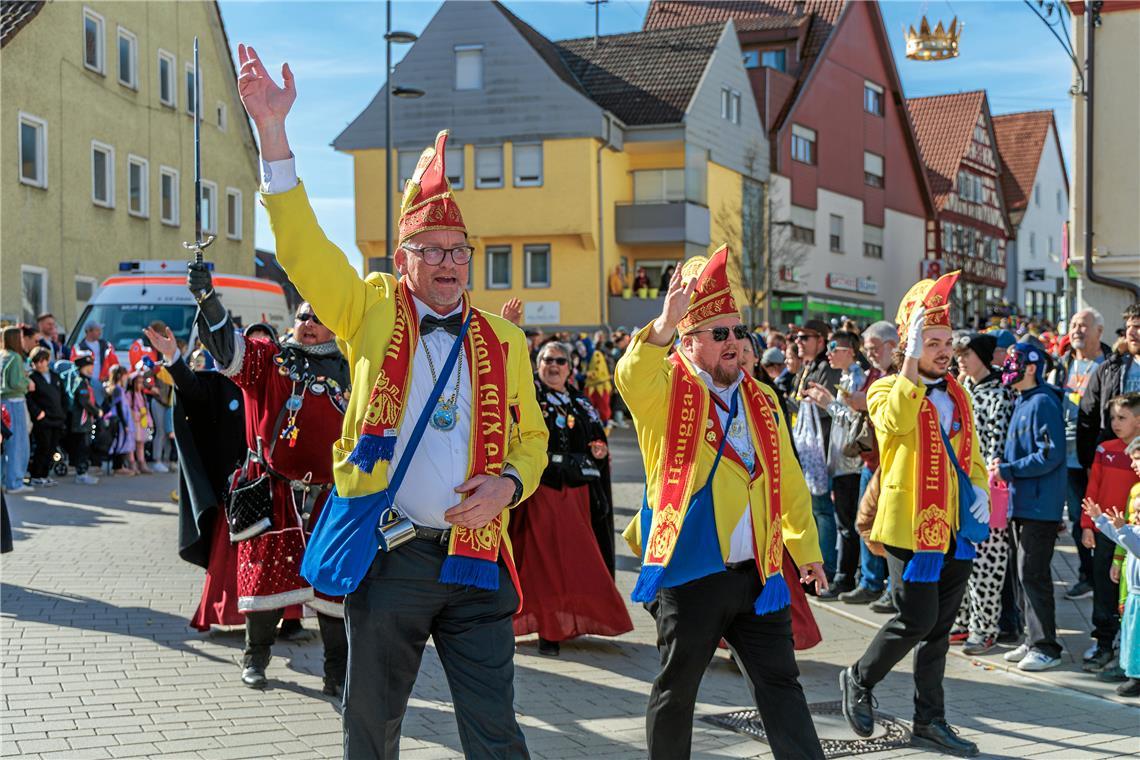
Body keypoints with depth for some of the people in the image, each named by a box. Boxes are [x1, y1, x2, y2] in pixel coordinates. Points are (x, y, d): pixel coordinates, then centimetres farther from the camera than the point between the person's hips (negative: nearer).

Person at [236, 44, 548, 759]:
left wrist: (508, 484, -7)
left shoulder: (504, 342, 10)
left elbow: (531, 438, 16)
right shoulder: (375, 312, 4)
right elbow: (302, 244, -5)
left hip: (475, 557, 1)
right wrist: (272, 129, -13)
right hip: (388, 557, -1)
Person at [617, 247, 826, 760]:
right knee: (676, 689, 8)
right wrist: (665, 323, -42)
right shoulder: (667, 389, -3)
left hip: (758, 576, 5)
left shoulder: (761, 400, 13)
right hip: (689, 575, -4)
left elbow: (787, 481, 18)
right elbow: (631, 378, -28)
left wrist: (806, 551, 18)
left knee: (779, 684, 7)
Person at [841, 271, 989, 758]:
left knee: (939, 627, 10)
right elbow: (896, 420, -29)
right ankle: (859, 680, 18)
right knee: (916, 621, -7)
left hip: (956, 528, 6)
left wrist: (978, 486, 2)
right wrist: (912, 360, -33)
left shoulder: (958, 396, 14)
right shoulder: (888, 390, -6)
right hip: (910, 525, -6)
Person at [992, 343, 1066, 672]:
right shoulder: (1021, 402, 14)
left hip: (1040, 505, -10)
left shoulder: (1043, 402, -15)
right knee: (1025, 574, 13)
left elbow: (1051, 455, -21)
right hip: (1022, 502, 10)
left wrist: (1008, 470, -17)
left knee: (1033, 574, -8)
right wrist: (1004, 461, 7)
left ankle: (1046, 647, -1)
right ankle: (1033, 640, 22)